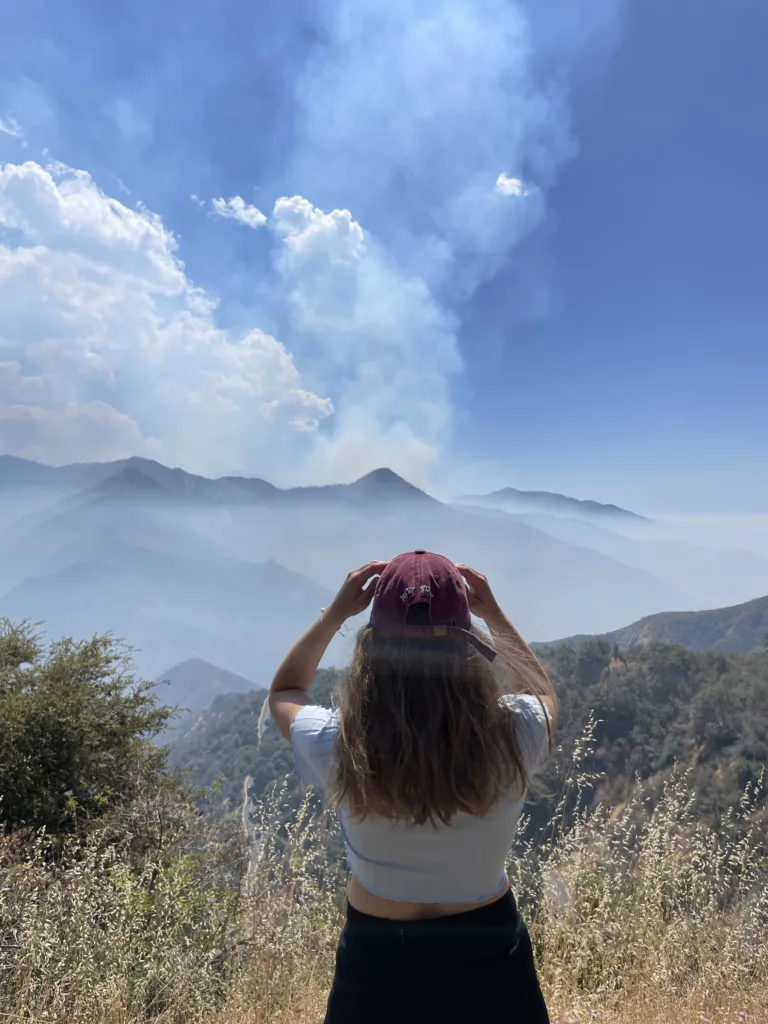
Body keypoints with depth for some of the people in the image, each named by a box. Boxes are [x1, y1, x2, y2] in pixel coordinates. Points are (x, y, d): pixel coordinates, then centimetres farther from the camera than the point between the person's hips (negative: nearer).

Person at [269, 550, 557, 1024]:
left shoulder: (338, 744, -26)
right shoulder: (510, 734, -25)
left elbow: (283, 693, -1)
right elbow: (543, 691, 1)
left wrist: (334, 614, -8)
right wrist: (494, 614, -3)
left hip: (376, 954, 0)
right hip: (487, 953, 1)